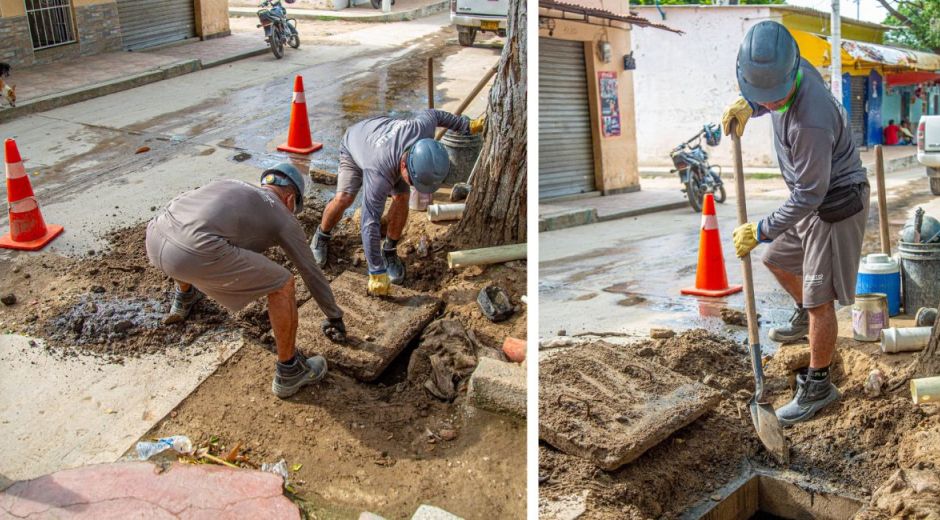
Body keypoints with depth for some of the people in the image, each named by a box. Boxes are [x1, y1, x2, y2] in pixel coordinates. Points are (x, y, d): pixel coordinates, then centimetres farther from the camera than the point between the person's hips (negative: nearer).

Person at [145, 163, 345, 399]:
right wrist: (334, 316, 45)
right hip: (195, 255, -7)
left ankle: (184, 299, 64)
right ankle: (289, 371, 23)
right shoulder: (284, 219, 21)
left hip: (155, 239, 7)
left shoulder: (231, 186, 37)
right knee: (282, 284, 9)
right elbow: (312, 273, 30)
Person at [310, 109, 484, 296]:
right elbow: (370, 223, -45)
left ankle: (389, 251, 2)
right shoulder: (379, 175, -48)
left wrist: (468, 125, -5)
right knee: (343, 199, -22)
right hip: (356, 146, -4)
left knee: (401, 197, -18)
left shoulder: (423, 128, -40)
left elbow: (431, 114, -14)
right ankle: (322, 236, 8)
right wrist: (377, 274, -43)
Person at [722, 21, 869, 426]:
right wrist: (748, 105, -1)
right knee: (776, 259, 24)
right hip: (813, 199, 9)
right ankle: (804, 317, 50)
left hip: (836, 205, -9)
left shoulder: (810, 121, -36)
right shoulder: (791, 72, -9)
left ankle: (818, 387, 12)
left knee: (819, 299, -2)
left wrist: (760, 231, -19)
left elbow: (809, 196, -28)